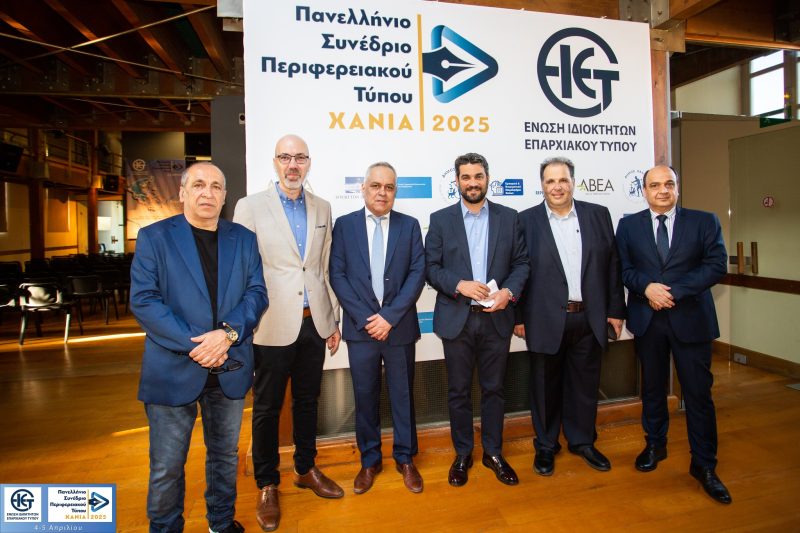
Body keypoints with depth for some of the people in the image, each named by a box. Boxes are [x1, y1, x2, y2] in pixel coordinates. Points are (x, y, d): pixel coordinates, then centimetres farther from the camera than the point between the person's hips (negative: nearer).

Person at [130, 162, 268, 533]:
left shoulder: (244, 239, 6)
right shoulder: (154, 237, -2)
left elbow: (256, 293, -1)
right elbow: (143, 300, -10)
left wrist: (228, 333, -18)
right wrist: (194, 345, -18)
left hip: (230, 369, 3)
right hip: (173, 370, -3)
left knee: (225, 456, 20)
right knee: (166, 467, 10)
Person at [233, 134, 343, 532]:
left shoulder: (322, 208, 8)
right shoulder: (250, 207, -4)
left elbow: (326, 268, 11)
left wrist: (333, 319, 10)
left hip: (314, 322, 4)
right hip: (273, 325, -3)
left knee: (307, 401, 18)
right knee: (267, 408, 12)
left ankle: (306, 469, 38)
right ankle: (267, 485, 31)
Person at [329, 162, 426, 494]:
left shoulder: (409, 225, 3)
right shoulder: (344, 225, 2)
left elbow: (417, 273, -4)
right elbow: (337, 275, -3)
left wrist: (389, 316, -12)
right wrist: (364, 318, -11)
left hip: (399, 327, 0)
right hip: (360, 327, 0)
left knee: (403, 395, 12)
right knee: (365, 397, 12)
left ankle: (405, 458, 32)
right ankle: (370, 460, 31)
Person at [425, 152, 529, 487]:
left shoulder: (509, 218, 5)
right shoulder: (440, 220, 2)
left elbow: (521, 262, 5)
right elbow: (431, 268, -2)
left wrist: (509, 292, -13)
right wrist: (459, 285, -18)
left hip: (496, 318, 1)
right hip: (457, 319, -1)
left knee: (493, 389, 13)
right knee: (459, 391, 11)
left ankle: (493, 453, 32)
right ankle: (462, 455, 29)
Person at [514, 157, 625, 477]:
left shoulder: (598, 215, 6)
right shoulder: (527, 220, -2)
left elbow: (612, 265, 7)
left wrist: (616, 310, 4)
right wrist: (518, 316, -5)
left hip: (589, 318, 3)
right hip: (546, 319, -2)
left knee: (585, 384, 16)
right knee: (545, 386, 11)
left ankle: (582, 441, 37)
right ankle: (546, 446, 30)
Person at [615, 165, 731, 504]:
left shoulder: (704, 222, 2)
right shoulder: (629, 225, 5)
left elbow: (716, 265, -7)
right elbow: (622, 269, 1)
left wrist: (674, 292, -17)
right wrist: (647, 287, -18)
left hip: (691, 319, -1)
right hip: (647, 320, 1)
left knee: (699, 393, 4)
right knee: (652, 388, 14)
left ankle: (704, 464, 20)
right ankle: (655, 445, 34)